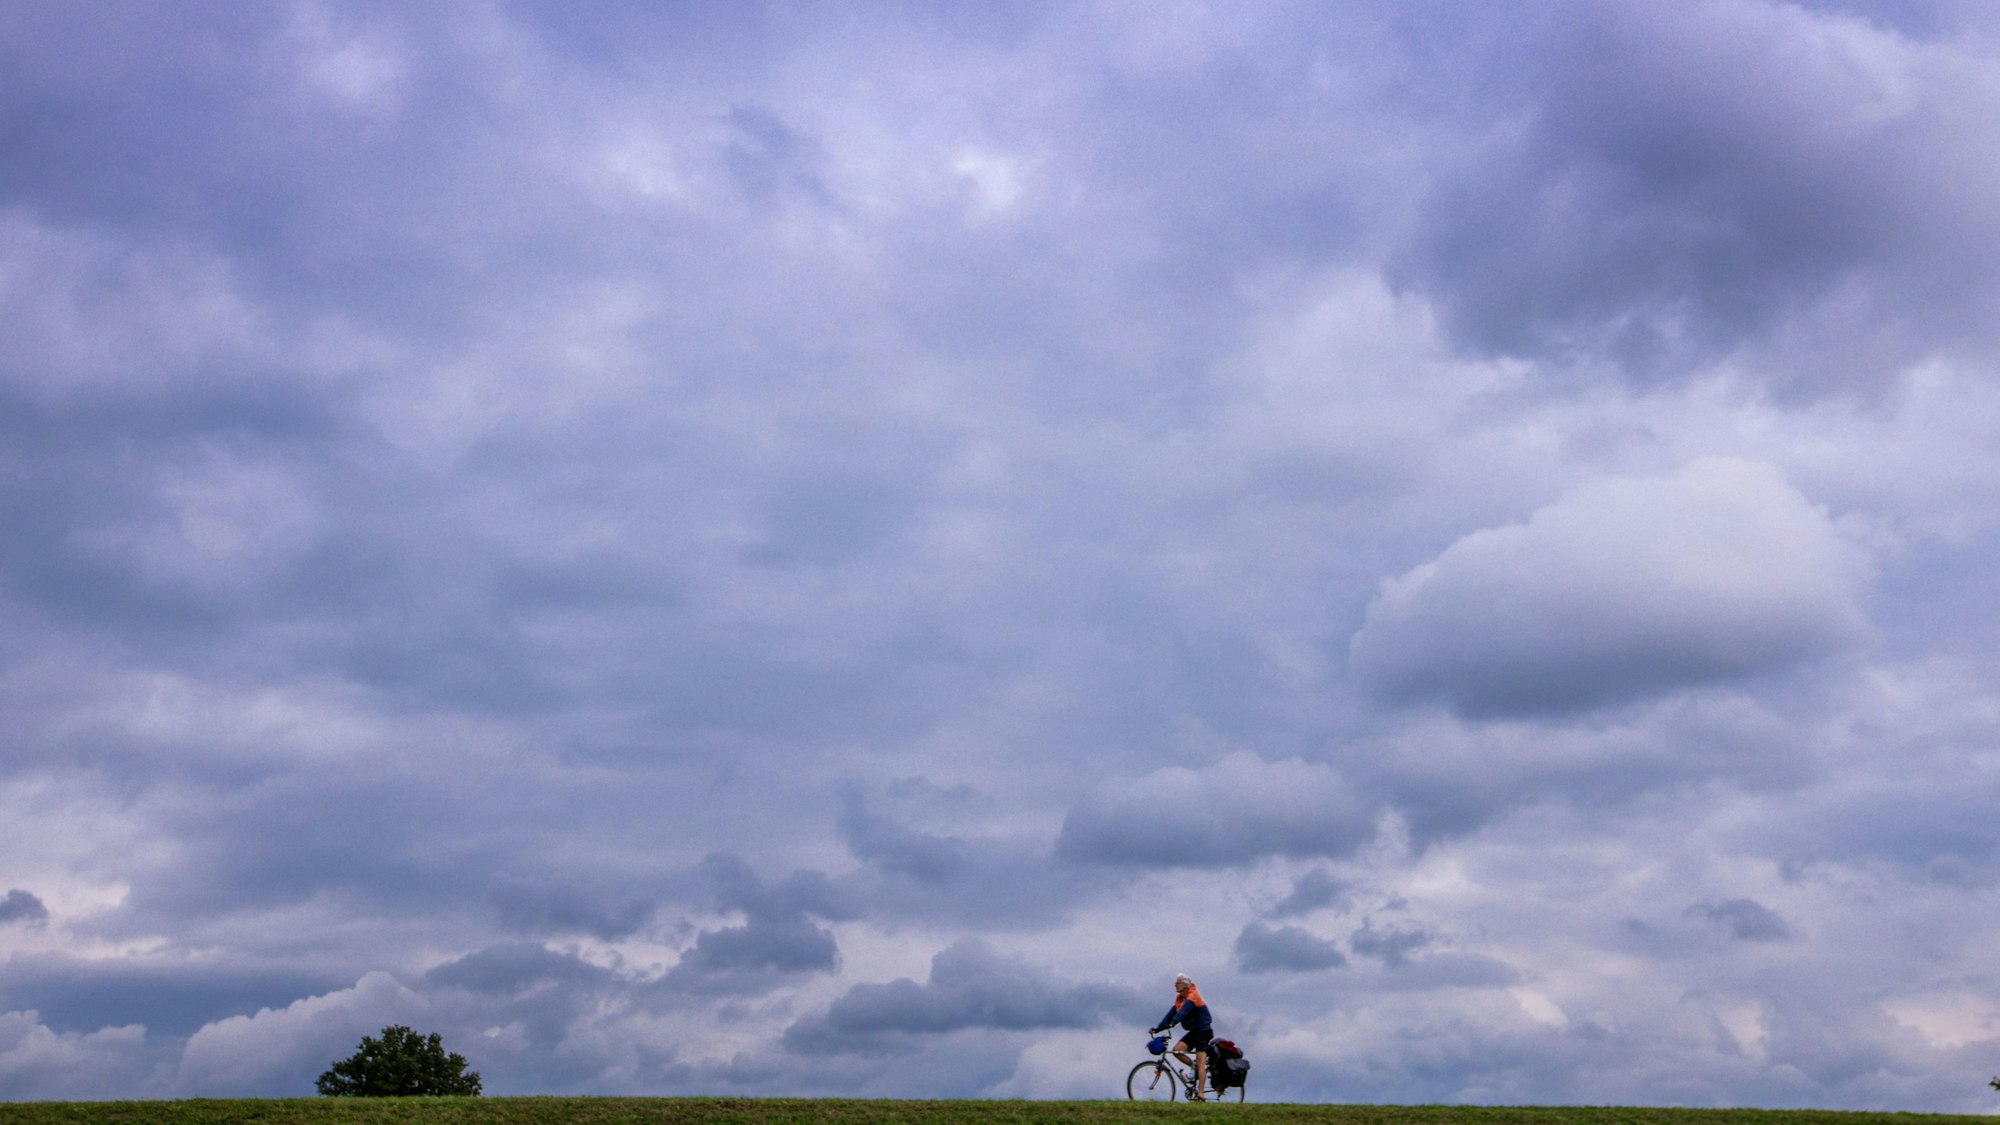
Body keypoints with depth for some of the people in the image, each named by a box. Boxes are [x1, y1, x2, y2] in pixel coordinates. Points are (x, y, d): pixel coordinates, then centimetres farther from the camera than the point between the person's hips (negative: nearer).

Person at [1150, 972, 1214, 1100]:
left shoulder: (1192, 996, -16)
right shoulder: (1179, 998, 10)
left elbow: (1183, 1011, -32)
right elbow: (1172, 1012, 4)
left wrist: (1172, 1023, -46)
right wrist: (1158, 1028, -5)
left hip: (1204, 1031, -8)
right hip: (1193, 1031, 8)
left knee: (1200, 1062, -14)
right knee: (1177, 1050, -12)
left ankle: (1200, 1094, -19)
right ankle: (1196, 1068, 7)